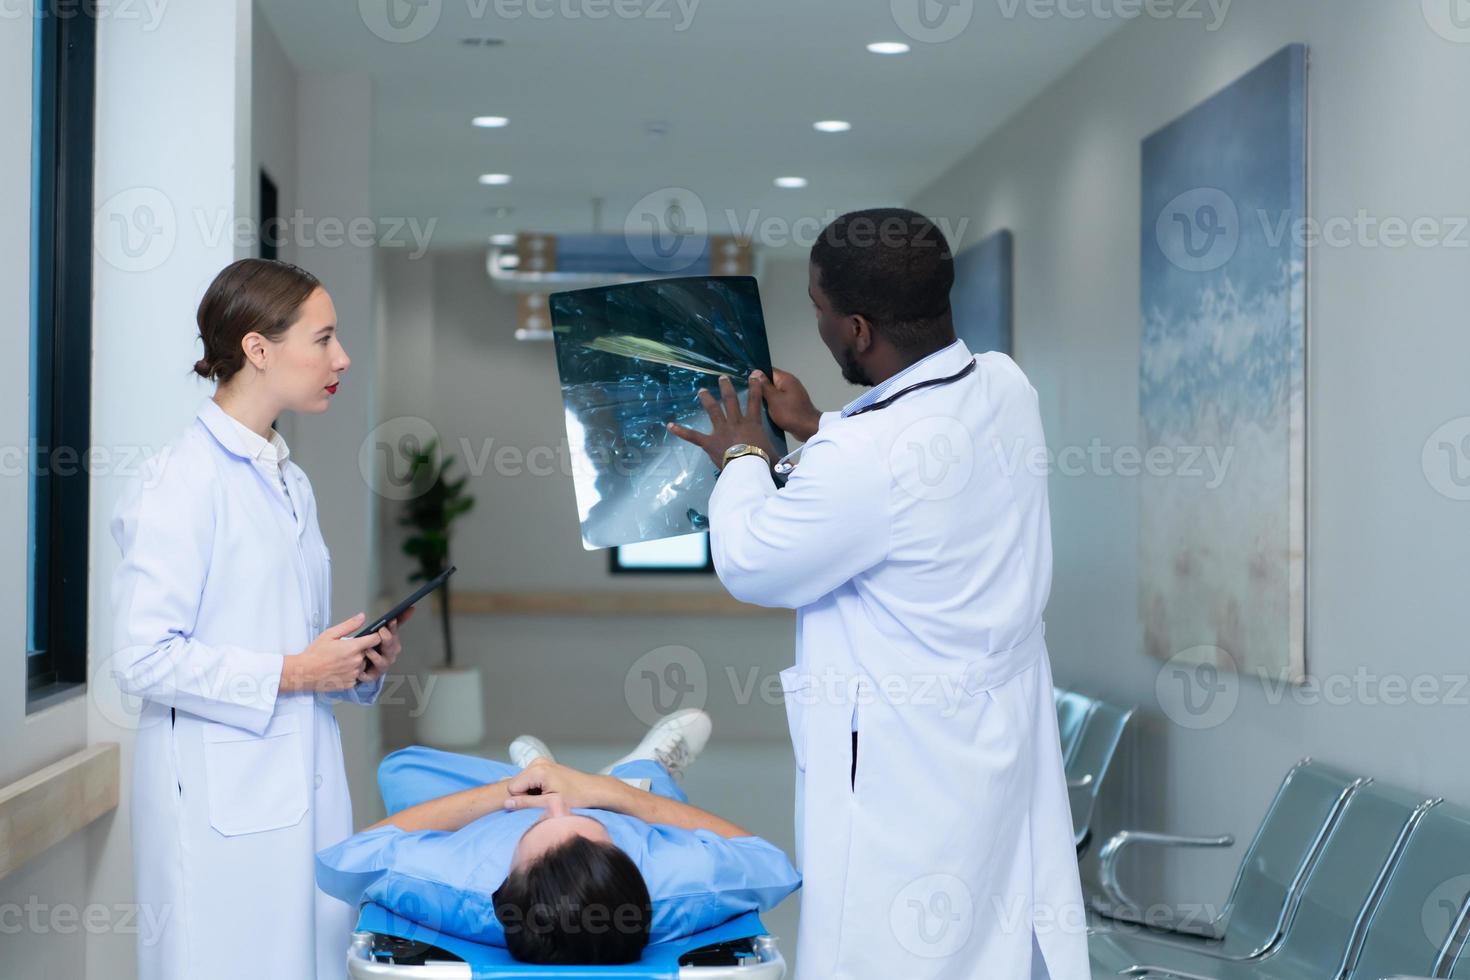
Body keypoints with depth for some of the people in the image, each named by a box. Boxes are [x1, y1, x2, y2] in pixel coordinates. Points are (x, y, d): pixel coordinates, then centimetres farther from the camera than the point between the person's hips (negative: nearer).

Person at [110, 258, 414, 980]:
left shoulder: (288, 481, 15)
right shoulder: (181, 480, -12)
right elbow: (142, 658, -18)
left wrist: (357, 662, 4)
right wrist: (289, 674, -17)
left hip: (305, 786, 8)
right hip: (222, 801, -8)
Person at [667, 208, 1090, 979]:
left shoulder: (864, 459, -29)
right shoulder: (1005, 387, -5)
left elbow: (750, 567, -10)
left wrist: (743, 460, 7)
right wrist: (815, 429, 22)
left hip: (905, 765, -8)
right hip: (1004, 736, 8)